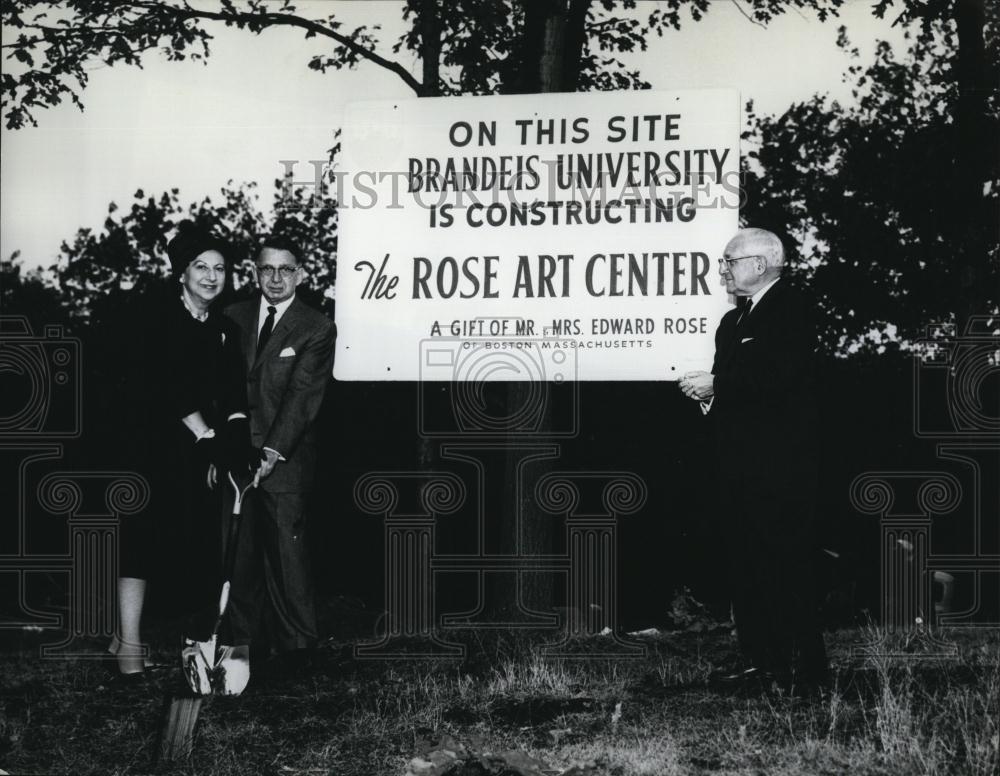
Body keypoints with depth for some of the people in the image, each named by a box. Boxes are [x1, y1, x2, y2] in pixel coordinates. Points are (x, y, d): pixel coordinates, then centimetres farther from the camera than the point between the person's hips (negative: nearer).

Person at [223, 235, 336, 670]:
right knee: (239, 554, 3)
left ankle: (296, 645, 6)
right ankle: (245, 642, 11)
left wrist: (272, 452, -18)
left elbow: (302, 396, -9)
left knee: (286, 549, -4)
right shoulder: (235, 318, 12)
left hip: (284, 459, -4)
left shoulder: (317, 329, -2)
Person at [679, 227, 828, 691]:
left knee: (785, 564, -8)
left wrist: (716, 385, -16)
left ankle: (803, 667, -4)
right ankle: (760, 661, 11)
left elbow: (779, 376, -19)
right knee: (744, 565, 7)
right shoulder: (733, 321, 21)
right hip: (739, 463, 9)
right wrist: (707, 394, 1)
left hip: (779, 465, -9)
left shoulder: (791, 309, -7)